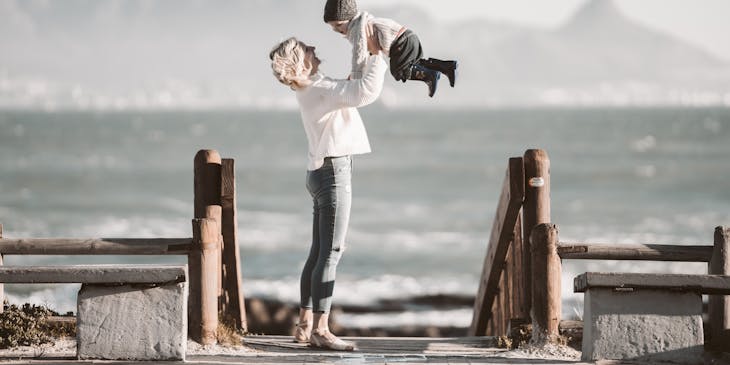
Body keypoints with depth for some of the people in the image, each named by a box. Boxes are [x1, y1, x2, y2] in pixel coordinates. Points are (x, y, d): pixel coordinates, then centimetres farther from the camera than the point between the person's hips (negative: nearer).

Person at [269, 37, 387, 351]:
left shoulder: (310, 89, 11)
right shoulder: (322, 90, -18)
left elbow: (354, 90, 27)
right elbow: (366, 92, -32)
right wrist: (377, 57, -20)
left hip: (322, 171, 10)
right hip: (333, 172, -10)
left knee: (319, 252, 12)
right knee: (331, 253, -11)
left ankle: (305, 325, 14)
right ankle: (320, 330, -14)